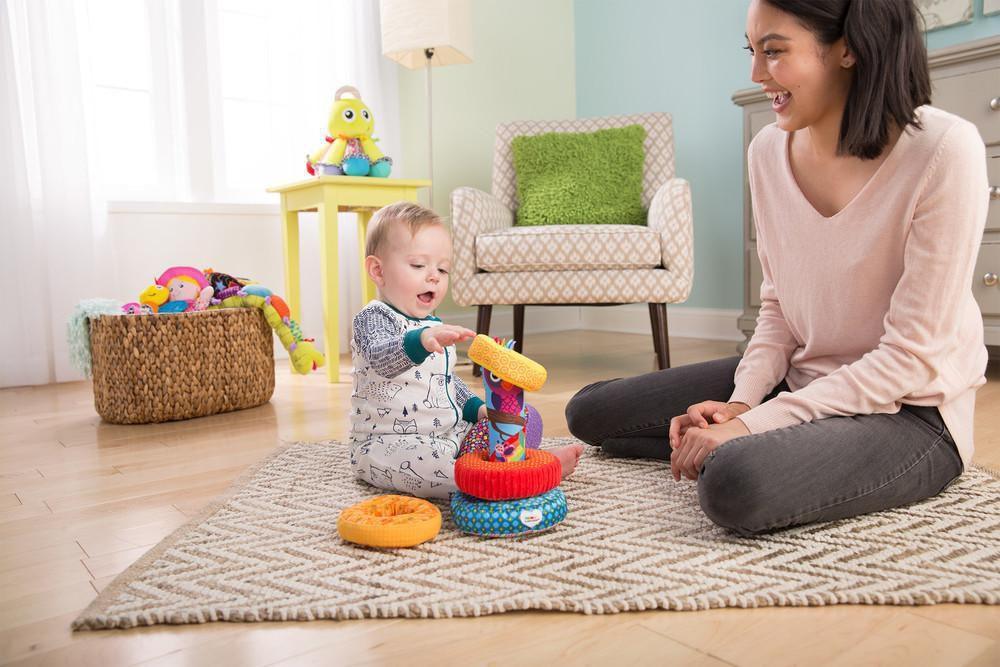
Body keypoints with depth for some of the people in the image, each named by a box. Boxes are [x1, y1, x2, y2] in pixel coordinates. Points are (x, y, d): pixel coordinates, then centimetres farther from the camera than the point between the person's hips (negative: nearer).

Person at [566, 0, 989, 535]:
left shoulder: (944, 151, -20)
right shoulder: (769, 150, -1)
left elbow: (912, 357, -18)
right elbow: (777, 309, 6)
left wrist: (750, 426, -22)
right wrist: (739, 402, -11)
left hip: (909, 411, -6)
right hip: (799, 379, 7)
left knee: (737, 484, -37)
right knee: (589, 412, 2)